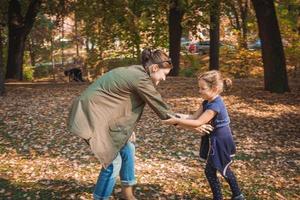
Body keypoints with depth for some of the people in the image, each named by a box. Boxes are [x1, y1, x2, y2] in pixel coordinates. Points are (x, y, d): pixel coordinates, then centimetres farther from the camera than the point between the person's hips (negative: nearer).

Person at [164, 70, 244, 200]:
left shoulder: (215, 105, -27)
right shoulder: (207, 102, 3)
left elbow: (197, 123, -32)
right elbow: (193, 117, -3)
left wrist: (176, 121, -31)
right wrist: (176, 118, -17)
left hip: (220, 142, -10)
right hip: (218, 140, 10)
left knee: (210, 171, 1)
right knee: (224, 169, 22)